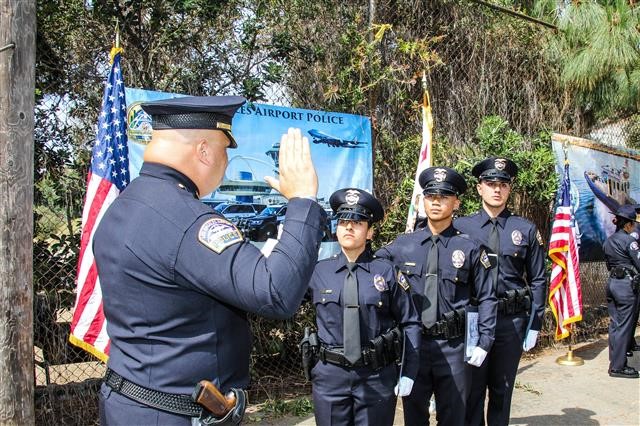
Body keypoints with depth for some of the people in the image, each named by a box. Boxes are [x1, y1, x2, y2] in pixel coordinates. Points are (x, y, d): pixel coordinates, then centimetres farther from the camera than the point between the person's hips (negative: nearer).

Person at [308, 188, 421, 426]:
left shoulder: (386, 271, -4)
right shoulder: (318, 271, 0)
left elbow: (409, 323, 1)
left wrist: (409, 372, -3)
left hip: (377, 378, -1)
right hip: (330, 375, 1)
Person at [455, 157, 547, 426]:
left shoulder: (526, 230, 2)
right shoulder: (460, 227, -1)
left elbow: (538, 280, 4)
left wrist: (534, 325, 1)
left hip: (512, 322, 1)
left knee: (502, 391, 14)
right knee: (472, 390, 8)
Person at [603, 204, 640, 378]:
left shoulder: (608, 241, 12)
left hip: (611, 283, 8)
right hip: (626, 285, -8)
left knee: (614, 324, 12)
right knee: (624, 326, -2)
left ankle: (615, 362, 19)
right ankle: (617, 367, 2)